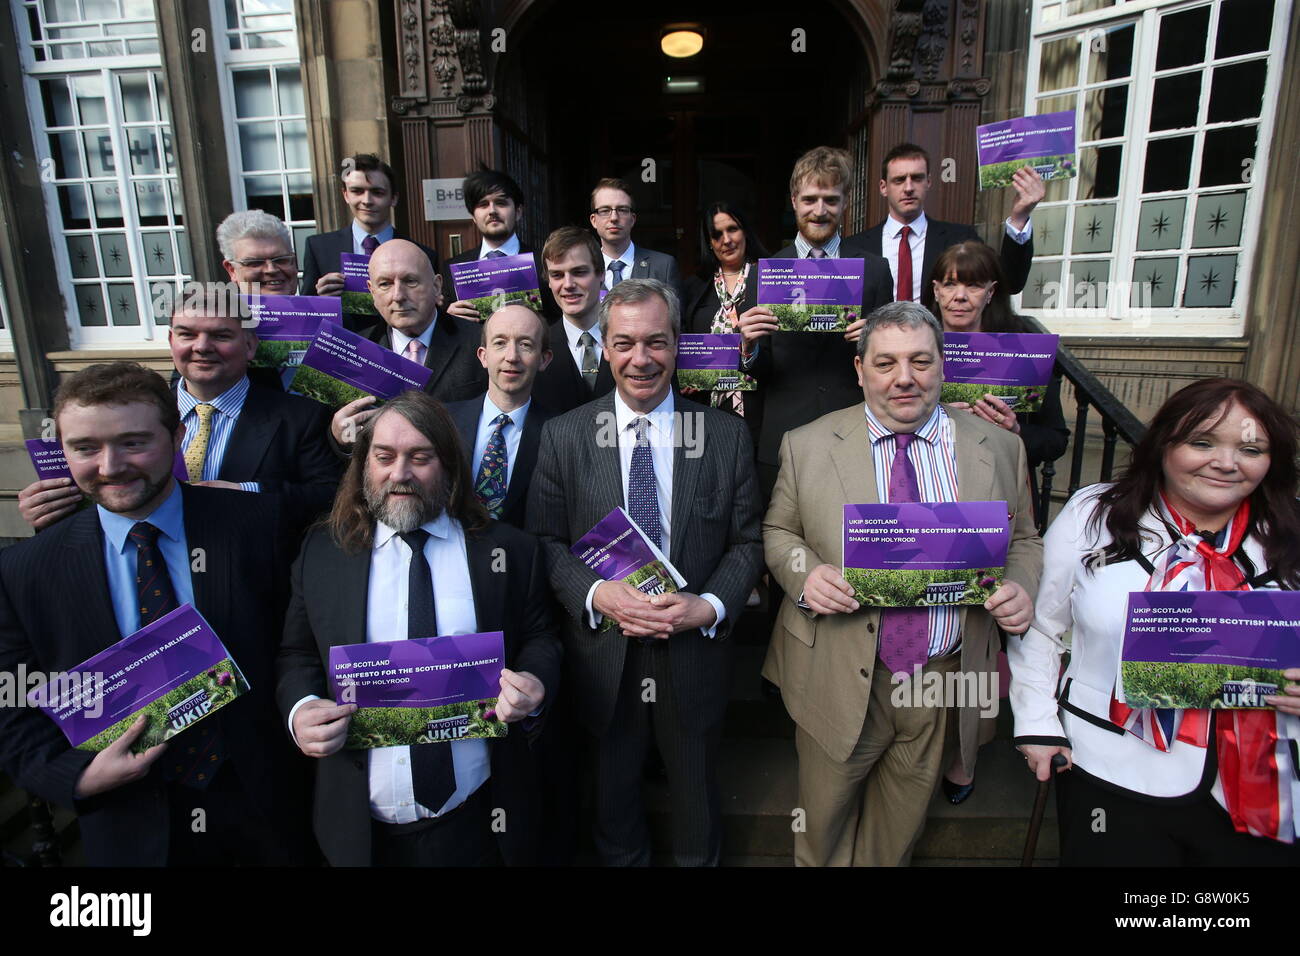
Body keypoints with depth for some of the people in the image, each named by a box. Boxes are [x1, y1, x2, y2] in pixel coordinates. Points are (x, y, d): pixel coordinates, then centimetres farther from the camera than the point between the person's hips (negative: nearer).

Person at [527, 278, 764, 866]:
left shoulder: (726, 434, -5)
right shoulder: (564, 436, -5)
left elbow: (747, 541, -1)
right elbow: (546, 540, -4)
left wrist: (710, 605, -17)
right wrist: (598, 594, -20)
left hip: (695, 655, 1)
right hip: (603, 657, 0)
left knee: (698, 804, 24)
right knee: (614, 801, 24)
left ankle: (699, 859, 53)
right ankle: (622, 859, 52)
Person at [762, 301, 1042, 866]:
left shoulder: (999, 449, -1)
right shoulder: (807, 445, -6)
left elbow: (1022, 541, 8)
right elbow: (777, 531, 3)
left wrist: (1021, 588, -13)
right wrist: (804, 573, -18)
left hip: (945, 683, 2)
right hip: (839, 679, -1)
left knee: (899, 829, 24)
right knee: (823, 823, 18)